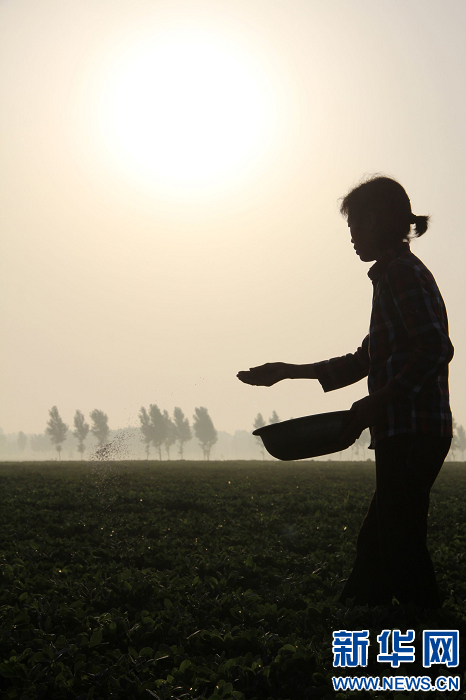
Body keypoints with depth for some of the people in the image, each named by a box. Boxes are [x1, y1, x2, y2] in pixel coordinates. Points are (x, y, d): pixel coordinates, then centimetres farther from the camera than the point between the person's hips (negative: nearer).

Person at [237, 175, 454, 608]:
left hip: (413, 436, -10)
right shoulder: (397, 274, 21)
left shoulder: (402, 272, -10)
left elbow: (435, 350, -23)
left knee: (401, 548, -6)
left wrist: (376, 403, -20)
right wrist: (287, 372, 26)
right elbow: (363, 361, 26)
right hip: (405, 436, 10)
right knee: (375, 544, 13)